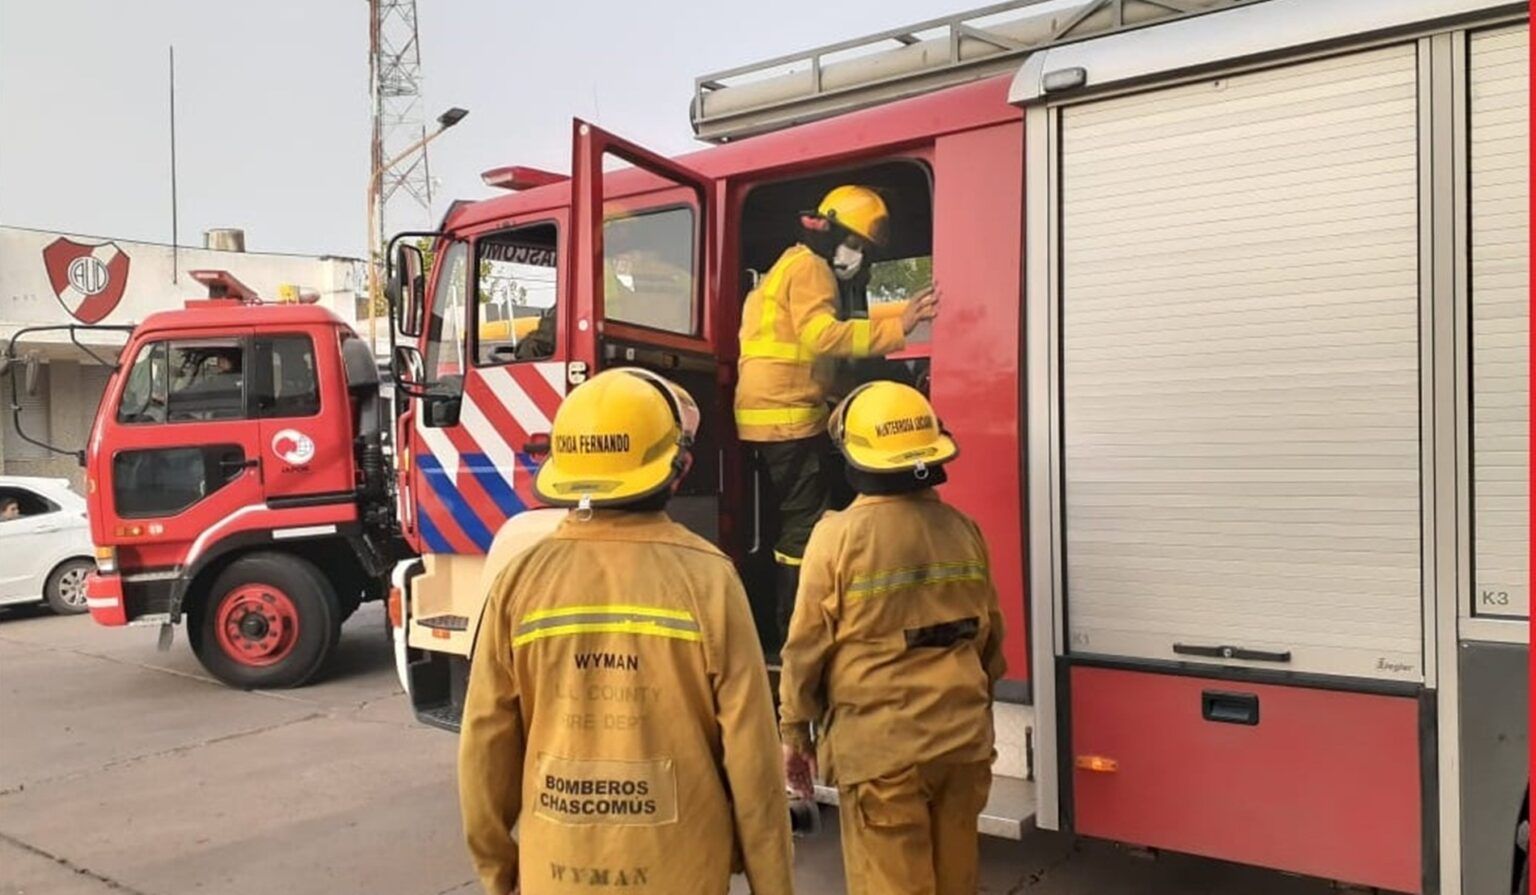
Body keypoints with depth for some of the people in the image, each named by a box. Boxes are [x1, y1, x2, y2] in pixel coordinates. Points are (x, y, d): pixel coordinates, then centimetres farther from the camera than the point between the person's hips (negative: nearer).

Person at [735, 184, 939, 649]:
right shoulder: (810, 267, -10)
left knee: (796, 517, 15)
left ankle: (790, 624, 22)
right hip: (787, 415, -11)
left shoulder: (793, 265, 23)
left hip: (774, 414, 11)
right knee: (806, 522, -7)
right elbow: (822, 335, -26)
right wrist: (897, 327, -33)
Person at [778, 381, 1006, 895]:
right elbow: (990, 638, 13)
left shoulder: (839, 535, -13)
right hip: (963, 738, 5)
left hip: (880, 745, -5)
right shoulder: (963, 529, 2)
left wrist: (793, 733, 4)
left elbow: (808, 646, -8)